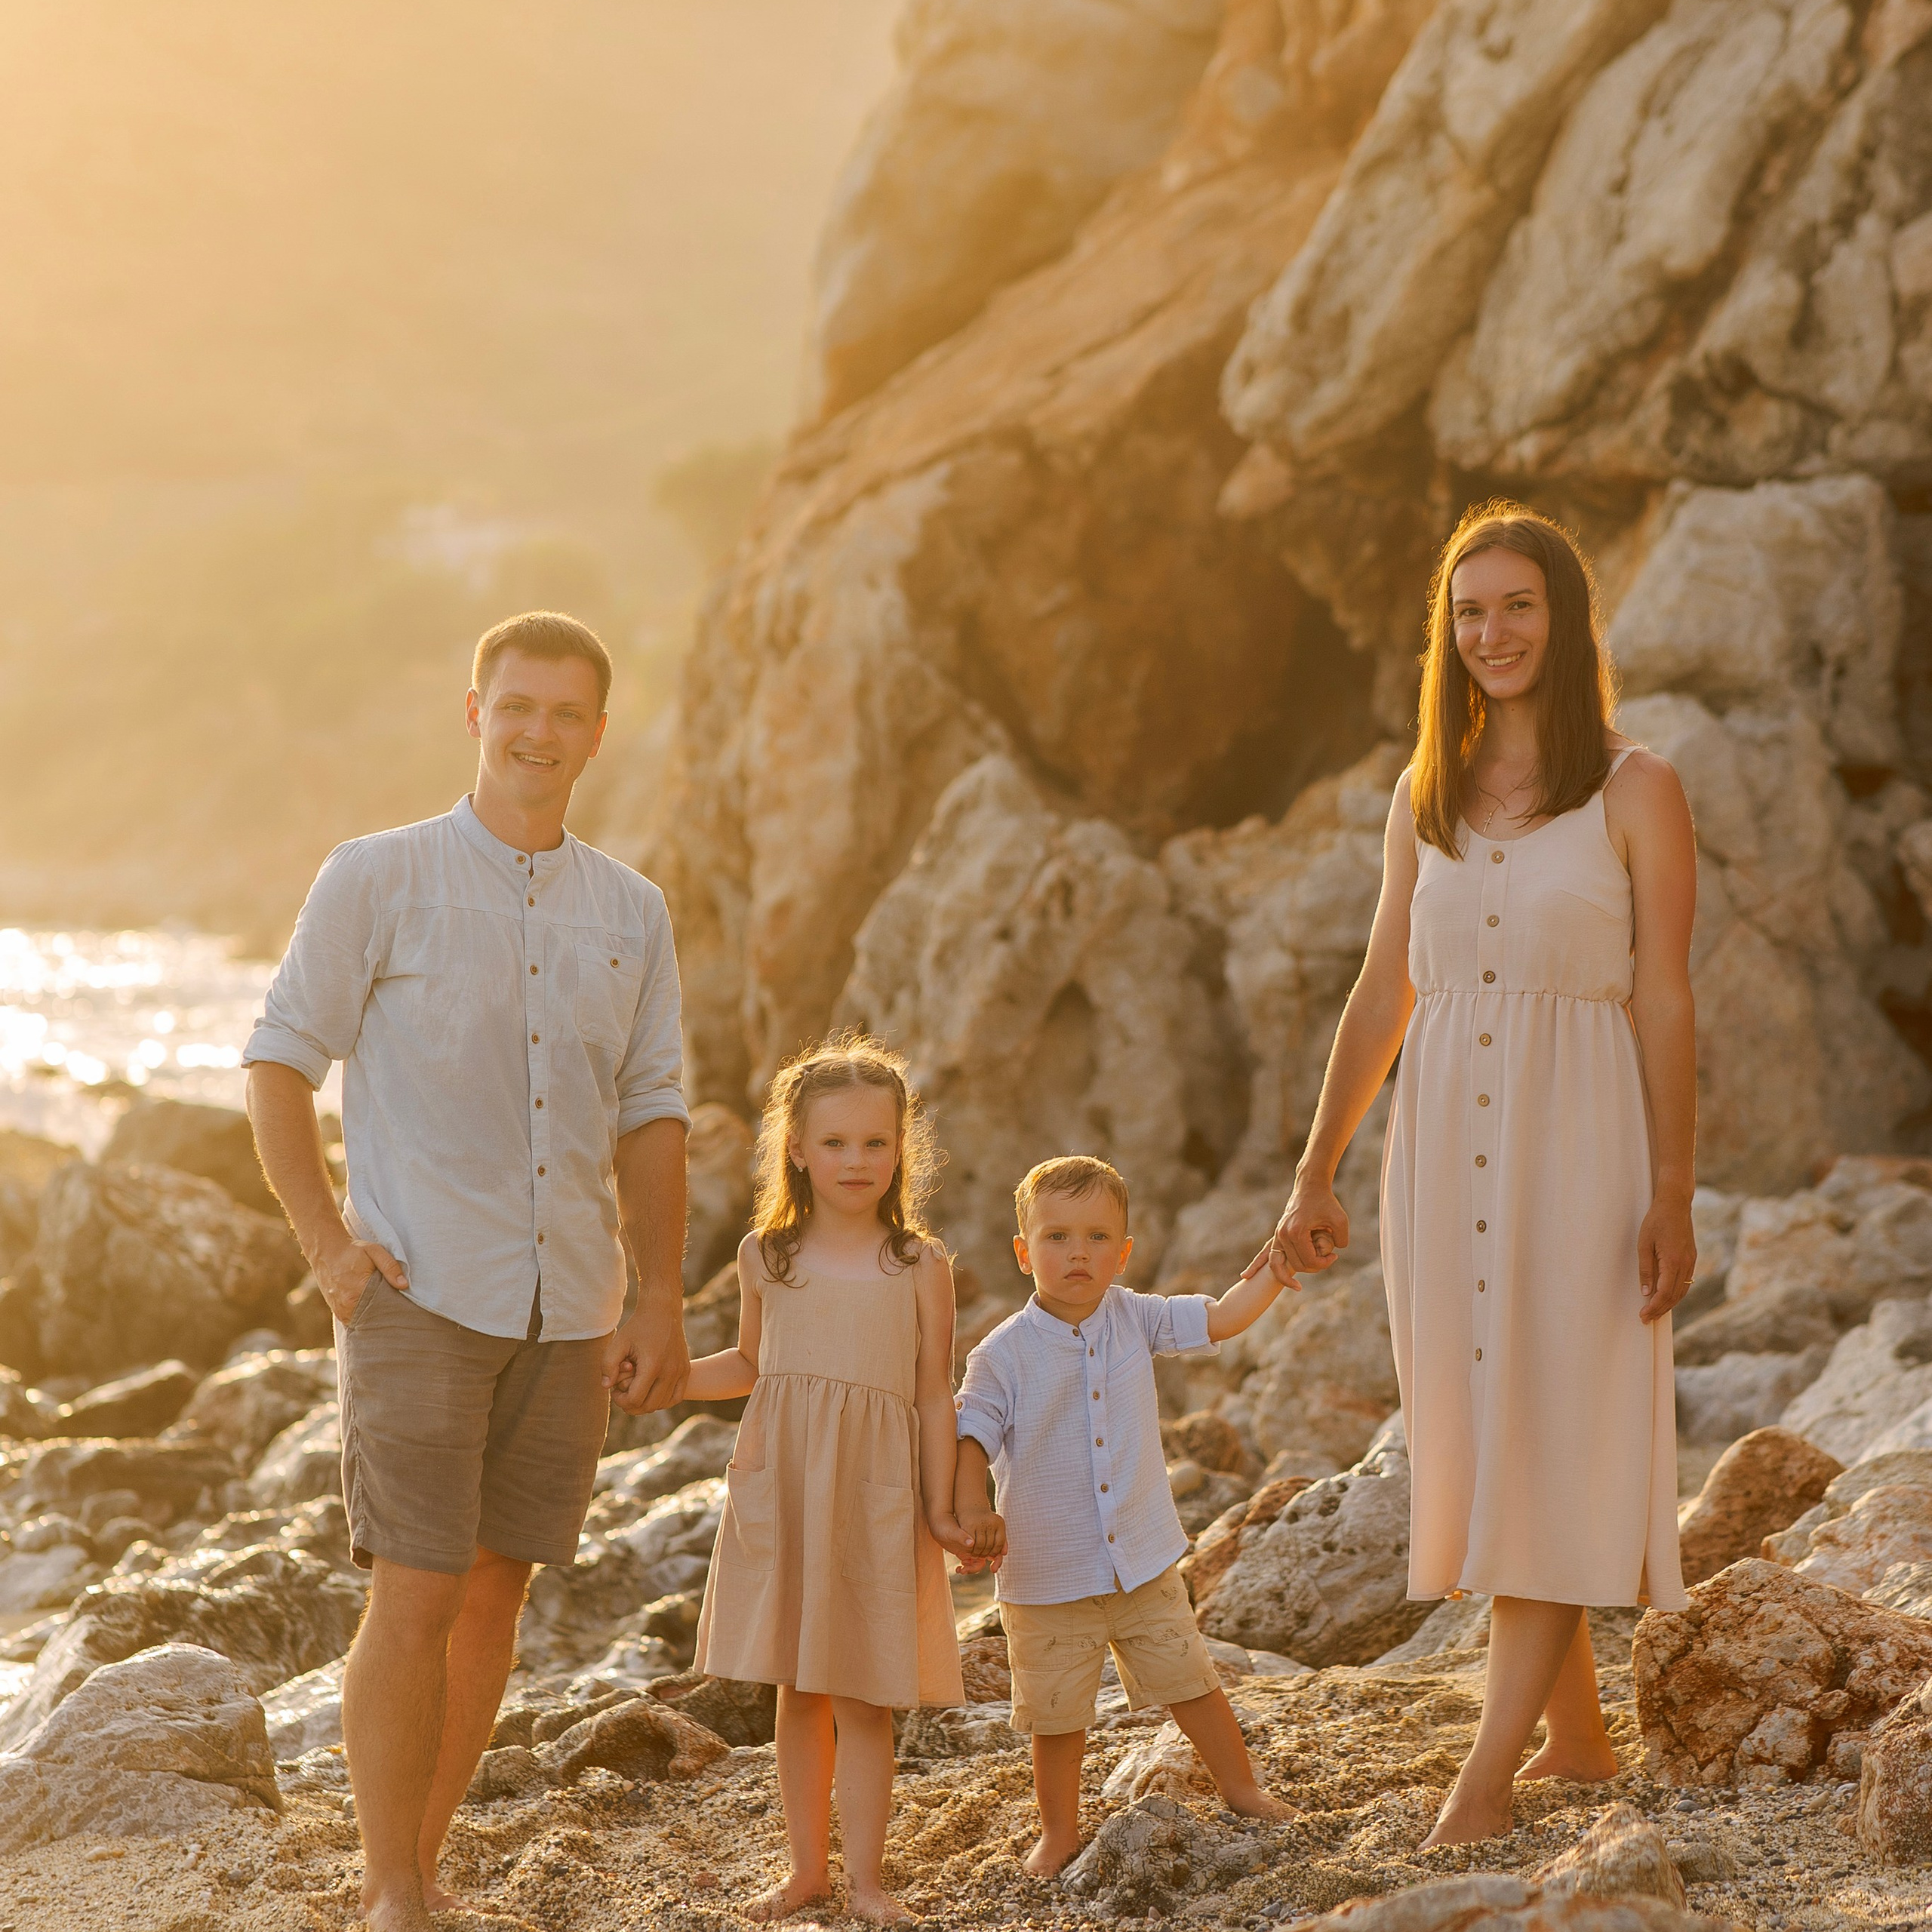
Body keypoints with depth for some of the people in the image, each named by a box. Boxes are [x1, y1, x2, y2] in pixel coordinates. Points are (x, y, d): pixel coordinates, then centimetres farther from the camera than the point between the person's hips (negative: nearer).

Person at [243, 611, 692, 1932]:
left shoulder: (632, 915, 10)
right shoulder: (376, 880, -2)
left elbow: (650, 1118, 12)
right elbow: (279, 1064, 0)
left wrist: (661, 1307, 7)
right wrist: (328, 1246, -7)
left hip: (566, 1313, 5)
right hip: (422, 1294, -4)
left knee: (497, 1588, 9)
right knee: (416, 1596, -8)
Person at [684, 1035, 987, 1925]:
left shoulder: (920, 1266, -1)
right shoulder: (767, 1257, 4)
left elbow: (935, 1393, 1)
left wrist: (941, 1510, -2)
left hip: (875, 1497, -2)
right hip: (780, 1489, 2)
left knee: (864, 1696, 0)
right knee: (797, 1689, 8)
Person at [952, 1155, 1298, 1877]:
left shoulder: (1133, 1318, -1)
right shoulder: (1003, 1354, -12)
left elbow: (1221, 1318, 2)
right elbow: (971, 1435, -14)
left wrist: (1274, 1272, -12)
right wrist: (970, 1504, -31)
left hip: (1144, 1564, 3)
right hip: (1048, 1578, -3)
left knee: (1191, 1680, 11)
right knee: (1057, 1712, 9)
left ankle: (1242, 1790, 30)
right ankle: (1060, 1831, 26)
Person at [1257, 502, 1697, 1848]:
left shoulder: (1634, 792, -1)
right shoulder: (1427, 800, 12)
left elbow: (1664, 1002, -5)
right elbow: (1382, 997, 15)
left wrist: (1672, 1196, -10)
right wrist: (1316, 1172, 12)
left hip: (1575, 1143, -5)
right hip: (1444, 1143, 5)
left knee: (1555, 1444, -7)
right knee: (1480, 1441, 8)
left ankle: (1493, 1764, -8)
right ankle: (1580, 1735, 20)